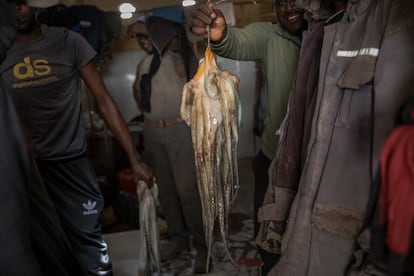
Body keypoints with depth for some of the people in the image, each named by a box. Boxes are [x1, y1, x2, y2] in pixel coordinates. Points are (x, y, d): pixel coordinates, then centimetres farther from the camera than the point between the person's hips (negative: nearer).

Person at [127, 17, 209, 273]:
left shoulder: (176, 54, -4)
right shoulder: (144, 64, 15)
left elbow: (176, 31, -24)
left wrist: (142, 27, -15)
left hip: (180, 130, -7)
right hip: (153, 132, 7)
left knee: (187, 191, -7)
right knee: (165, 190, 12)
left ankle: (203, 245, 9)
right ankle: (178, 236, 29)